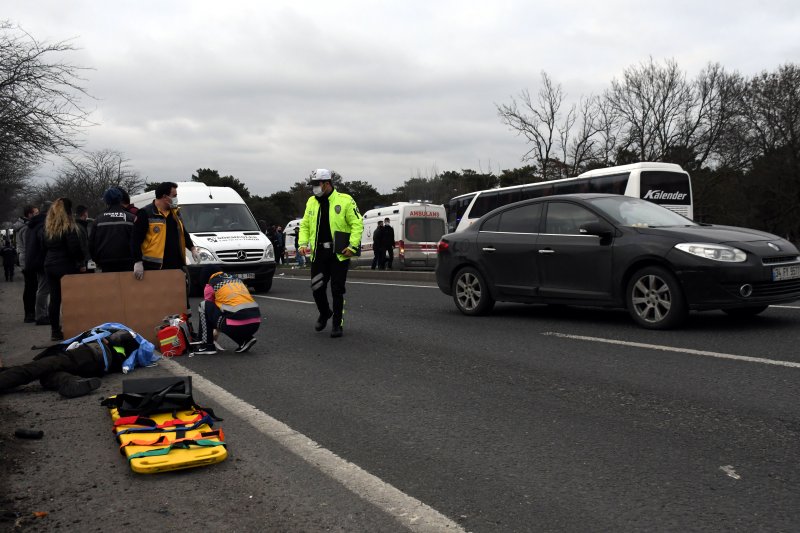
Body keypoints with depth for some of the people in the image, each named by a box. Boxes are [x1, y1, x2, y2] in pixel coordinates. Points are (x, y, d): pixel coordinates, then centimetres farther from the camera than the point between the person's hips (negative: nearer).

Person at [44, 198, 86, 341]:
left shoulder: (47, 226, 9)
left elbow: (45, 245, 15)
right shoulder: (68, 226, -11)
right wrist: (81, 263, -7)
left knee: (54, 298, 8)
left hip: (50, 265, 6)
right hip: (66, 266, -6)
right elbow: (75, 247, -15)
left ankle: (55, 331, 12)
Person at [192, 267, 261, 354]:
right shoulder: (237, 279, 26)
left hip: (236, 326, -6)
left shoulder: (210, 285, 10)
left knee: (203, 305, 10)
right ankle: (245, 340, 15)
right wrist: (217, 331, 48)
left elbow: (209, 310, 23)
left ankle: (207, 345, 10)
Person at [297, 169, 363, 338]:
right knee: (317, 288, 5)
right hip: (318, 253, 4)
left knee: (337, 290, 1)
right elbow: (304, 225, 17)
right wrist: (303, 243, 2)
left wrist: (352, 246, -15)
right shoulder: (311, 202, 10)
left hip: (339, 254, -4)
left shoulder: (345, 201, -6)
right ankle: (324, 313, 33)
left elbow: (357, 224, -6)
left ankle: (337, 323, 14)